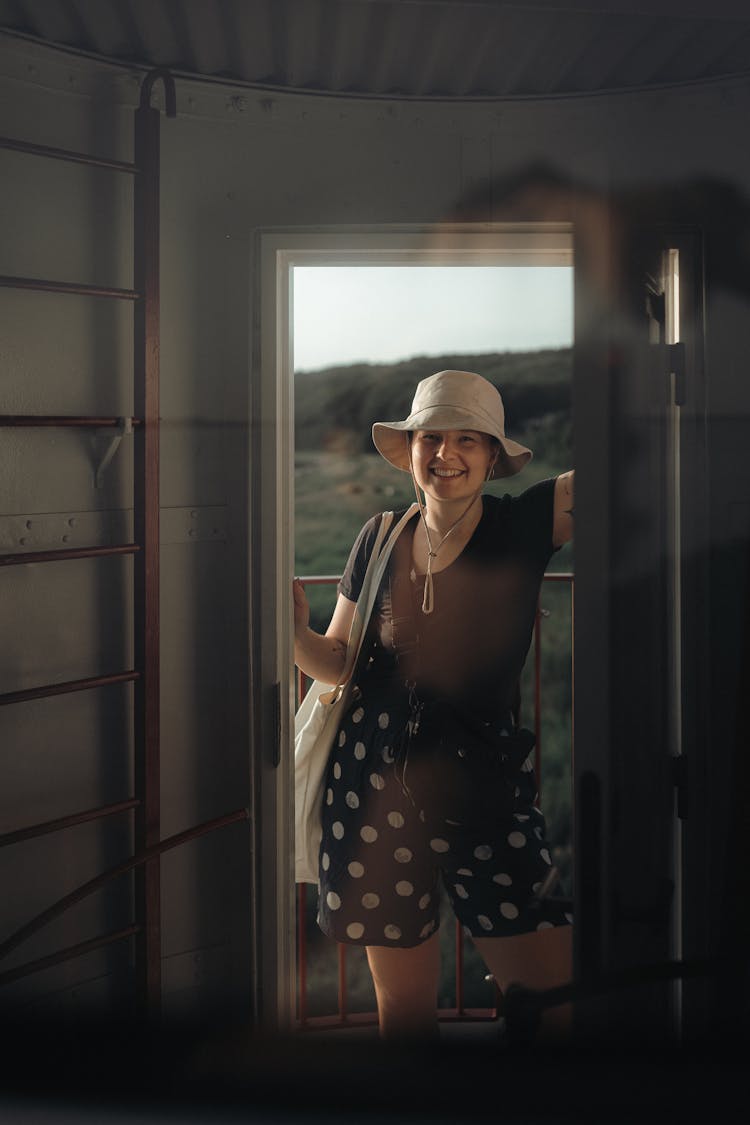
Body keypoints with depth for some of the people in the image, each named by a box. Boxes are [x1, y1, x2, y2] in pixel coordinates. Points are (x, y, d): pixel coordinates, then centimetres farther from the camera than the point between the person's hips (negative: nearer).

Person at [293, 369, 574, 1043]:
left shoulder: (523, 526, -4)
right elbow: (337, 663, 10)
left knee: (555, 1001, -7)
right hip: (377, 785, 2)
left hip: (485, 785, -2)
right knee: (403, 1001, 11)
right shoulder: (381, 539, 5)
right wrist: (297, 630, -9)